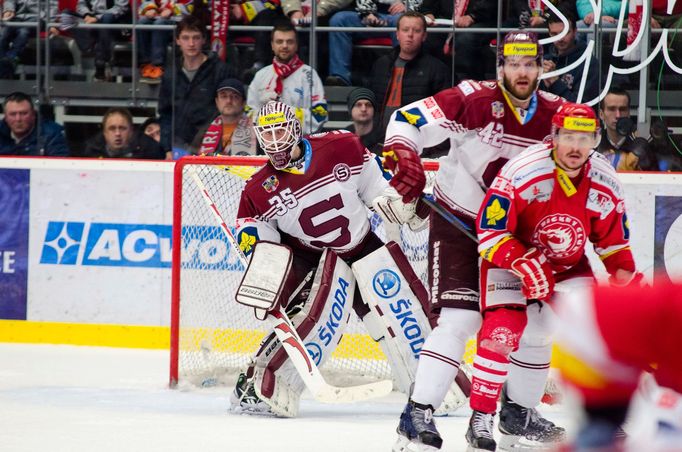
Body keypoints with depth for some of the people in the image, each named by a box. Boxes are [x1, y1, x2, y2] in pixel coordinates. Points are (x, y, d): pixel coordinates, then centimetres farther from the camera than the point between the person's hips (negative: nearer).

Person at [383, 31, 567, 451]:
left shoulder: (556, 114, -3)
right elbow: (408, 118, -17)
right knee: (459, 319, -18)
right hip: (458, 223, -5)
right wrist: (404, 158, -33)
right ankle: (418, 413, -17)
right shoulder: (474, 99, -17)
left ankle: (522, 410, 25)